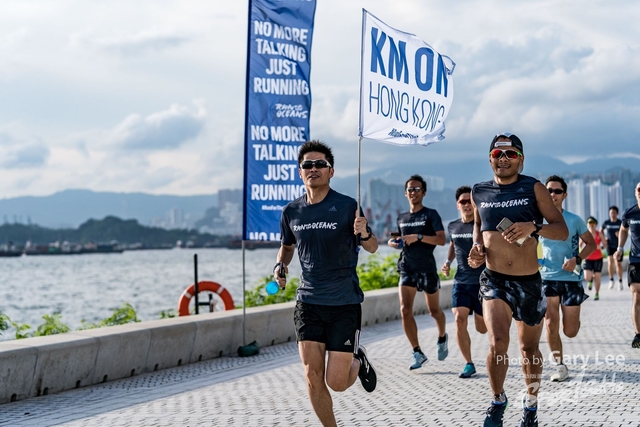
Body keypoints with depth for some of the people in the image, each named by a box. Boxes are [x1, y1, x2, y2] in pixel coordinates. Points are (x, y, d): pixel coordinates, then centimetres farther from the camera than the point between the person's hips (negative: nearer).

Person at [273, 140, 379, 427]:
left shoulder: (347, 207, -9)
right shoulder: (291, 212, 2)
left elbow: (372, 247, 0)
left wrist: (364, 234, -23)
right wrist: (280, 264, 0)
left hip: (344, 303, -3)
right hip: (308, 303, 3)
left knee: (337, 382, -3)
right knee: (313, 378, -2)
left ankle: (357, 361, 32)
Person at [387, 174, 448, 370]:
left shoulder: (431, 214, -3)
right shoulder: (401, 218, 12)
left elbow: (442, 240, -13)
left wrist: (418, 237, -23)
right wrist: (394, 242, 2)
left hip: (427, 269, -4)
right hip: (407, 269, 4)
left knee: (434, 311, 9)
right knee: (405, 310, -11)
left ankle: (442, 338, 40)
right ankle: (417, 352, -3)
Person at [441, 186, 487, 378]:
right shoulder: (453, 227, 7)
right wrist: (448, 262, 10)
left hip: (482, 282, -3)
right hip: (460, 282, 3)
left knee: (482, 327, 5)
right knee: (459, 319, -14)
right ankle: (468, 364, -2)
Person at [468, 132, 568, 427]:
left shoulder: (533, 188, -4)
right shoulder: (479, 192, 3)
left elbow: (562, 230, -7)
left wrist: (533, 227, -24)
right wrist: (477, 246, 4)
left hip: (529, 282, 0)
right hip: (494, 280, 0)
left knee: (529, 348, 13)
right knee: (497, 342, -20)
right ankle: (498, 401, 3)